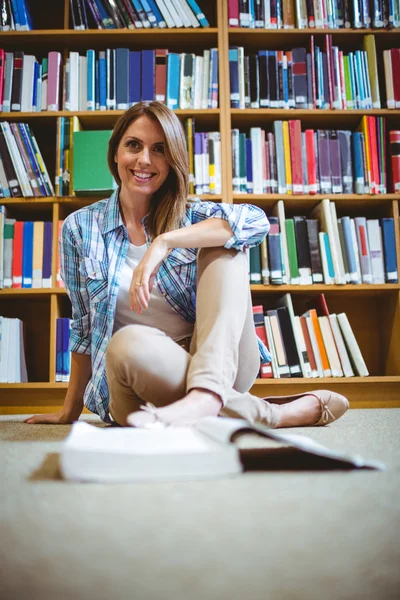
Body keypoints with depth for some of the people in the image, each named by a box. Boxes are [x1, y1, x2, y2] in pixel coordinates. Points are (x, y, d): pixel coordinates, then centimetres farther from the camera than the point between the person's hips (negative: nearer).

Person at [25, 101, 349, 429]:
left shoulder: (189, 215, 7)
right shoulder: (80, 227, 9)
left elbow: (257, 220, -15)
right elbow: (84, 327, 13)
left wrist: (165, 241, -25)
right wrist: (71, 409, 15)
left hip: (219, 363, 1)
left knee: (224, 245, -18)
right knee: (128, 343, -36)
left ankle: (206, 395, -38)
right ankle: (274, 413, -25)